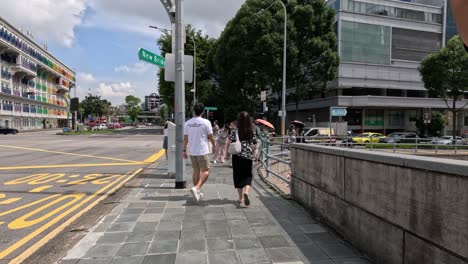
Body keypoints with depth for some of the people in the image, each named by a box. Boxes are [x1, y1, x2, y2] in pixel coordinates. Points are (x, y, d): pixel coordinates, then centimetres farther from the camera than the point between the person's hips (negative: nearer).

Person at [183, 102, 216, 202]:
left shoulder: (187, 123, 3)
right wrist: (214, 146, 13)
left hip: (192, 151, 5)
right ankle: (196, 188, -16)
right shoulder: (206, 122, -10)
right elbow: (211, 137, -4)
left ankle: (198, 191, 24)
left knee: (196, 171, 16)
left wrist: (184, 150, 13)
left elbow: (185, 138, 5)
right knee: (206, 171, 2)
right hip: (203, 151, -5)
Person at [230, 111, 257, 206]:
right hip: (248, 157, 1)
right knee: (248, 176, 9)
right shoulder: (252, 132, 1)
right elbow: (254, 145, 4)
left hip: (237, 156, -1)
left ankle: (241, 197, 18)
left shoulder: (235, 131, -6)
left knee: (238, 176, 12)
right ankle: (246, 192, -18)